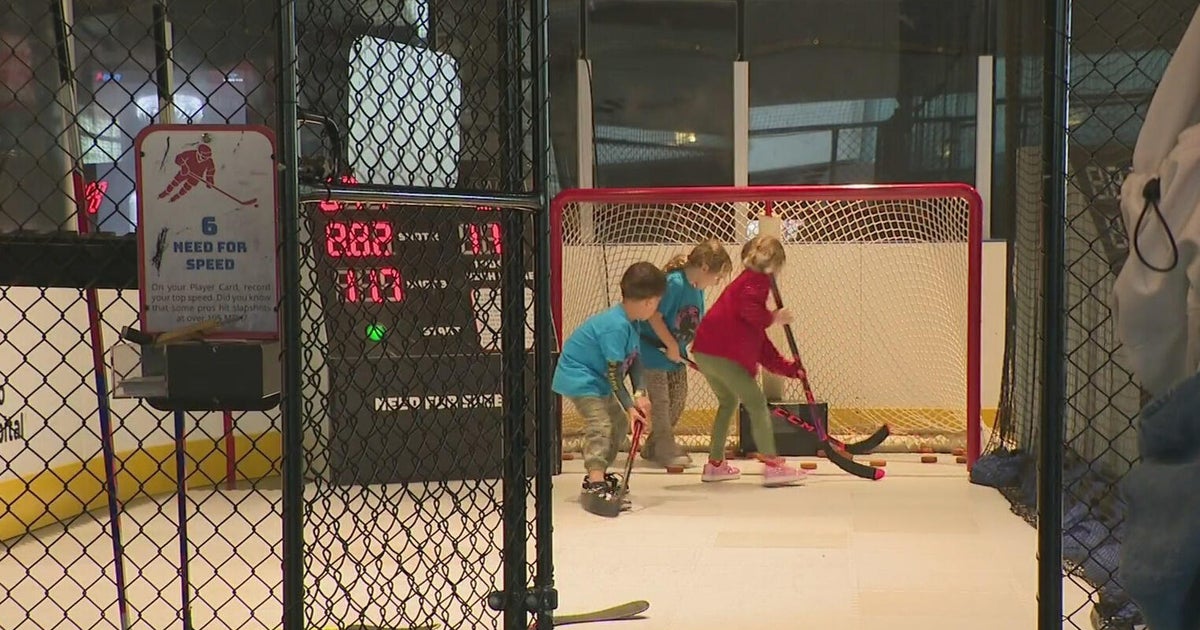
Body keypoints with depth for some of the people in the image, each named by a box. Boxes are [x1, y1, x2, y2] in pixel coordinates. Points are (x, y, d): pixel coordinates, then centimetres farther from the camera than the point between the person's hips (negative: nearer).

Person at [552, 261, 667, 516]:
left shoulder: (631, 323, 3)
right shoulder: (615, 326, -28)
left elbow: (635, 360, 3)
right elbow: (614, 372, -25)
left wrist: (640, 394, -11)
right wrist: (629, 406, -20)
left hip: (596, 380, 11)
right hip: (578, 378, -11)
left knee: (619, 421, 18)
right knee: (600, 425, -23)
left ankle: (598, 475, 29)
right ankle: (595, 486, -32)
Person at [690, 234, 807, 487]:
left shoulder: (744, 281, 29)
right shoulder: (757, 280, 0)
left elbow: (761, 343, 29)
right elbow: (749, 309, -24)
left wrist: (786, 367, 28)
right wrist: (773, 318, -5)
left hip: (705, 352, 10)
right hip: (724, 354, -10)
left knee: (728, 402, 25)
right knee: (756, 403, -5)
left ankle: (715, 463, 30)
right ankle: (772, 465, -9)